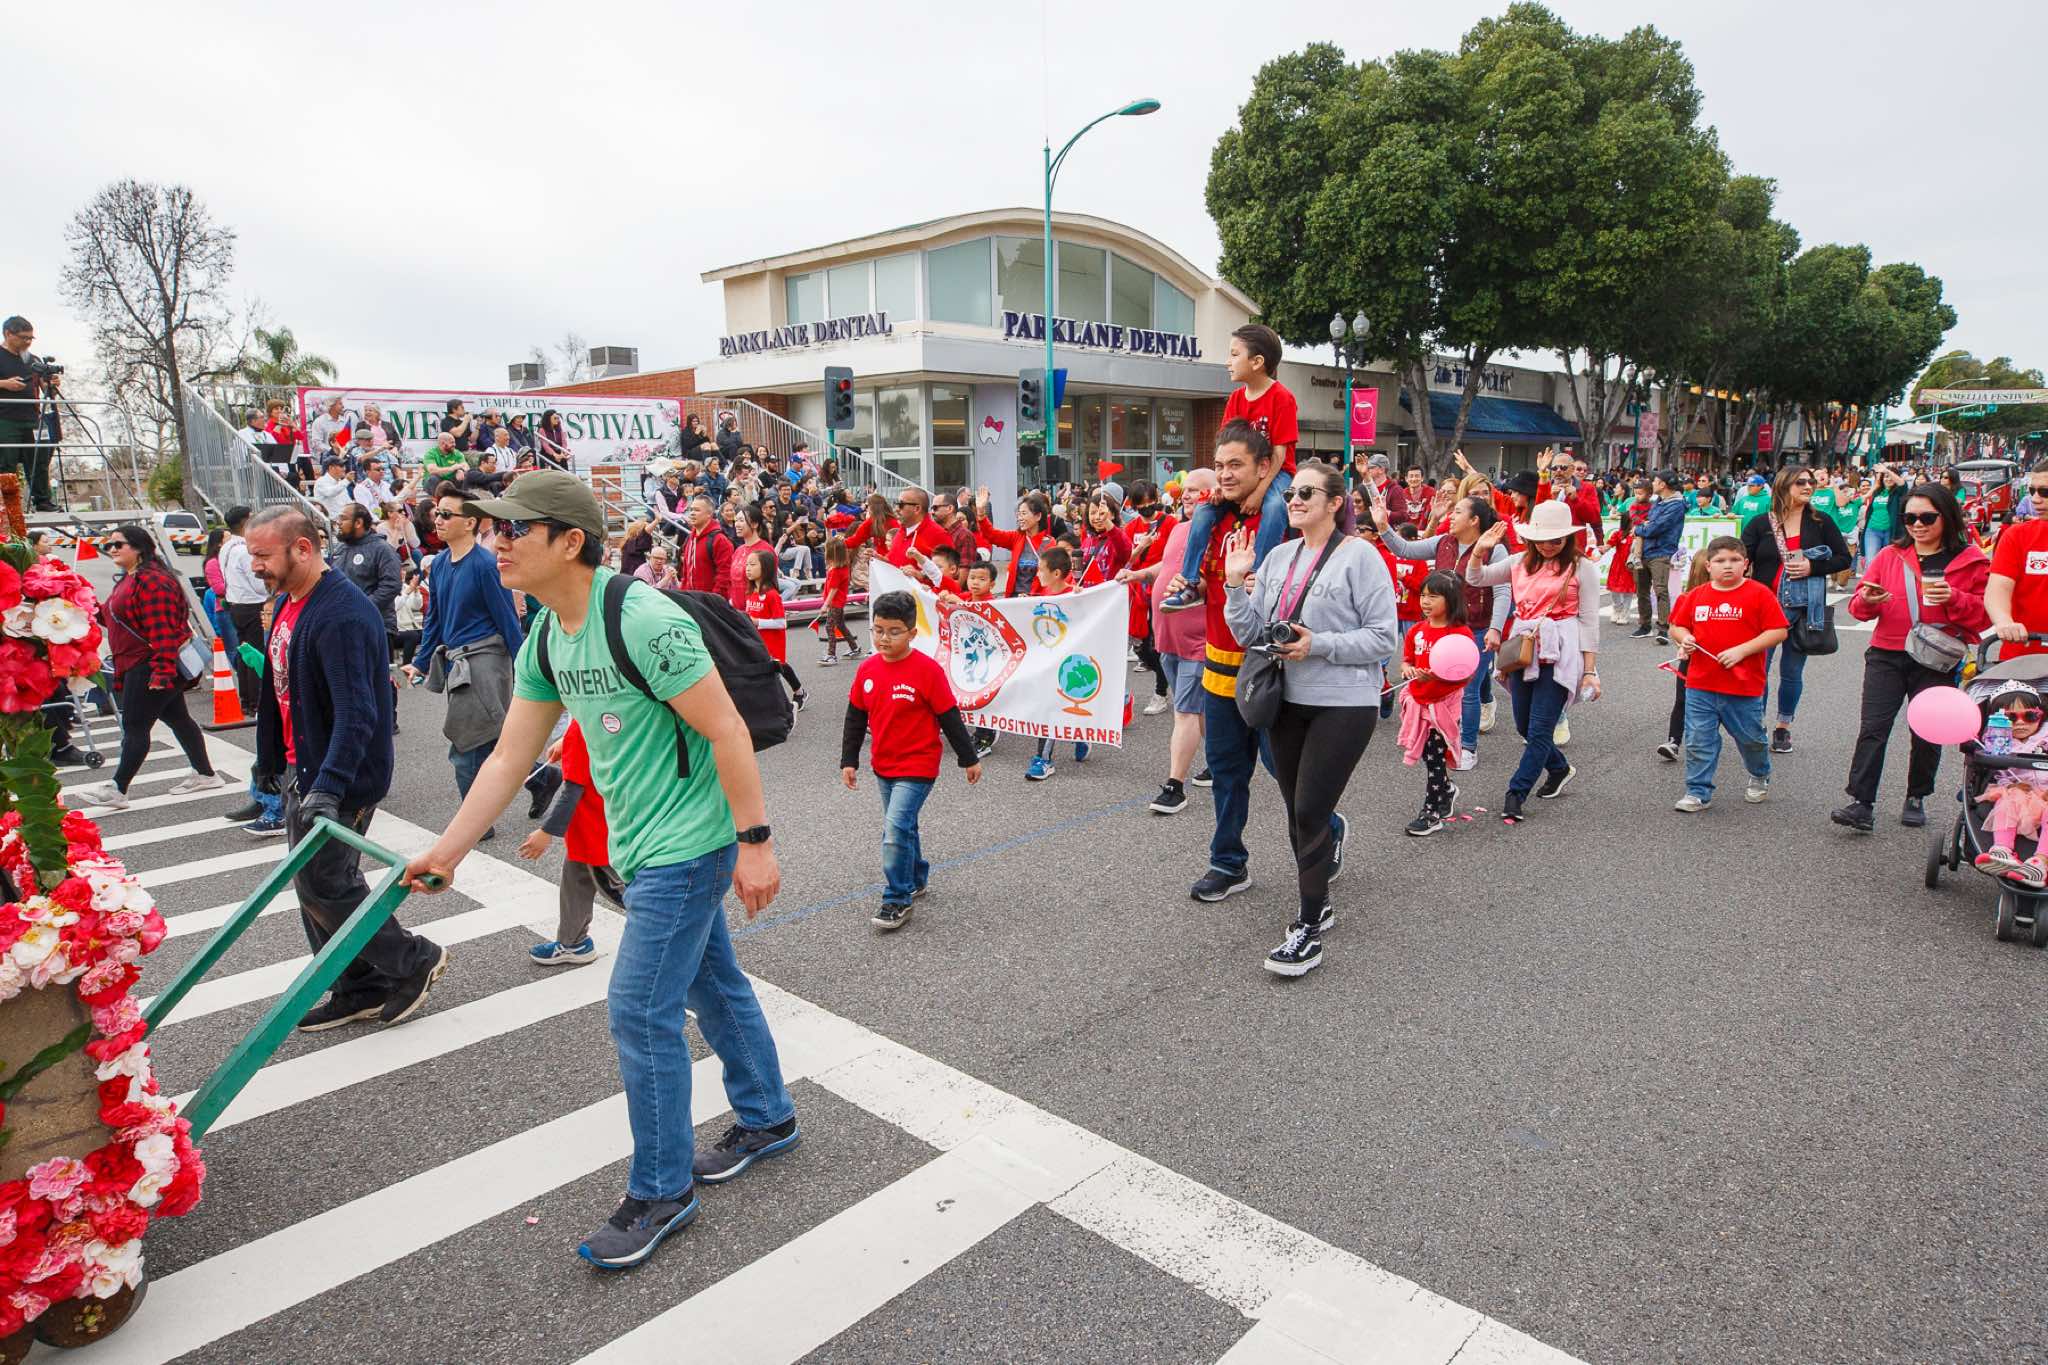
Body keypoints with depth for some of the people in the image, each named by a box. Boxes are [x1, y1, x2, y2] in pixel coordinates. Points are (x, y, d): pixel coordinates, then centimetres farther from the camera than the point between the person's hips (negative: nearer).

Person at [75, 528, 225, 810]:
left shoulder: (151, 580, -18)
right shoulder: (131, 578, 16)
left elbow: (162, 631, -24)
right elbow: (116, 618, 26)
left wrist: (161, 671, -27)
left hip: (149, 667, -11)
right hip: (144, 667, 11)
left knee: (134, 727, -6)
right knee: (177, 718, 14)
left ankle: (117, 790, -1)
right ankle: (205, 774, 21)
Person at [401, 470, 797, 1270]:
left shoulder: (642, 619, -24)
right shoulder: (545, 642, 4)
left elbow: (726, 730, -23)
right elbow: (510, 760, 11)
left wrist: (755, 841, -21)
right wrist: (447, 851, 11)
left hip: (686, 844, -9)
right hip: (643, 844, 9)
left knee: (639, 1010, -3)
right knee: (712, 985, 21)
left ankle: (661, 1192, 16)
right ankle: (767, 1120, 40)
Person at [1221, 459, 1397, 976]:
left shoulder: (1359, 556, -9)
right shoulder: (1277, 557, 8)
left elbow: (1385, 638, -12)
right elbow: (1251, 633, 4)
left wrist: (1318, 646, -20)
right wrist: (1235, 583, -8)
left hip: (1342, 705, -6)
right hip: (1286, 701, 6)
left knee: (1310, 811, -8)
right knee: (1298, 811, 14)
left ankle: (1309, 930, 5)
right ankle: (1316, 903, 34)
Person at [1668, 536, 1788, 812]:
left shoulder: (1760, 593, -5)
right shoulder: (1696, 596, 4)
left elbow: (1779, 632, -8)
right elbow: (1676, 626, 15)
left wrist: (1741, 650, -16)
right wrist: (1684, 638, -7)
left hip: (1744, 686, -2)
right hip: (1700, 685, 2)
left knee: (1750, 738, 15)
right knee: (1698, 741, 2)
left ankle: (1760, 777, 42)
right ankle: (1698, 792, 12)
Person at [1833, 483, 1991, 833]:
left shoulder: (1970, 561, 2)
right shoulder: (1890, 555, 7)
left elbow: (1985, 615, -1)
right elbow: (1859, 607, 8)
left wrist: (1954, 599, -18)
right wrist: (1867, 601, -15)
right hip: (1887, 656, 1)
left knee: (1927, 733, 7)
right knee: (1872, 728, -7)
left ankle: (1916, 798, 26)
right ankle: (1861, 804, -9)